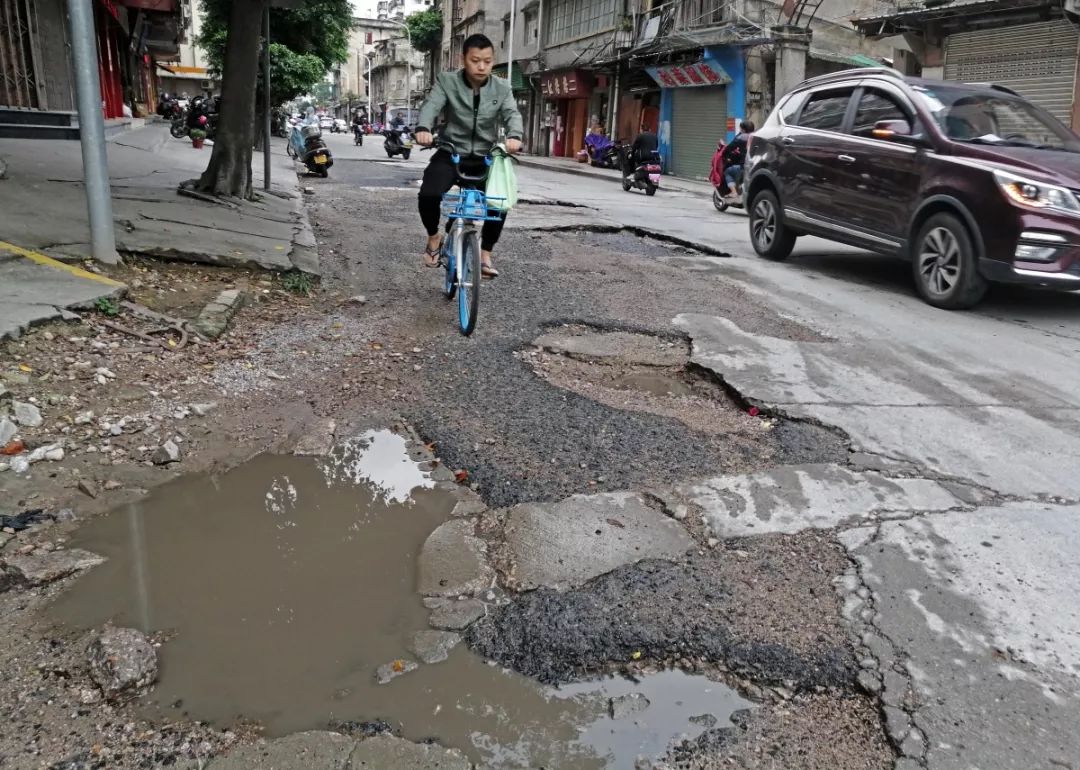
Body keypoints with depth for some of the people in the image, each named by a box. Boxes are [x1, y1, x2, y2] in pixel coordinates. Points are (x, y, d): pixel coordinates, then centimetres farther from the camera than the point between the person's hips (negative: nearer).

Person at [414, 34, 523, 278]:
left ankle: (485, 253, 0)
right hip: (451, 153, -1)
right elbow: (431, 105, -17)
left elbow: (512, 114, -12)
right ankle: (434, 237, 6)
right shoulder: (446, 81, -2)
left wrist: (514, 136, -36)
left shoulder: (502, 88, 3)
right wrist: (423, 128, -40)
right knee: (428, 194, -25)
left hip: (486, 157, 2)